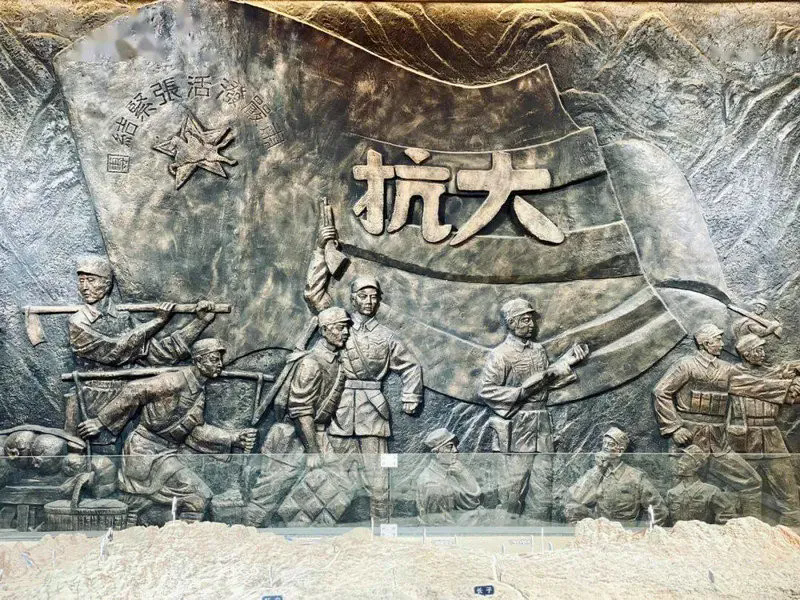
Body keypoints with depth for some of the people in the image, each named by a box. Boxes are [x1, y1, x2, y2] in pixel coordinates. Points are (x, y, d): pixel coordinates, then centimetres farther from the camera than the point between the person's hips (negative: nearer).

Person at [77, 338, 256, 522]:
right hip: (148, 451, -9)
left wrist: (233, 438, 2)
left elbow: (196, 431, 11)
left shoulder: (200, 391, 10)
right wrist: (101, 422, -14)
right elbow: (133, 392, -16)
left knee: (135, 509, 16)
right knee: (199, 496, -12)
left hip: (165, 452, 9)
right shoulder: (177, 380, -17)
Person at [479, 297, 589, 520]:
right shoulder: (501, 354, -8)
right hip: (517, 425, -6)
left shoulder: (538, 350, 12)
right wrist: (520, 392, -16)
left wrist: (567, 362, 9)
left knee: (543, 481, 7)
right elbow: (485, 390, -11)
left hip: (542, 423, 6)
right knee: (514, 481, -1)